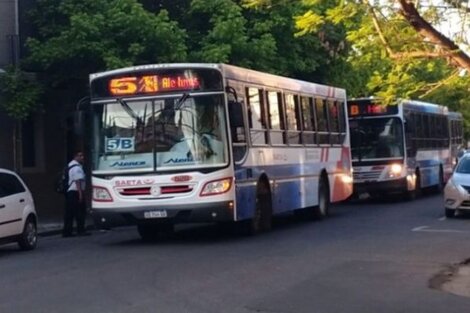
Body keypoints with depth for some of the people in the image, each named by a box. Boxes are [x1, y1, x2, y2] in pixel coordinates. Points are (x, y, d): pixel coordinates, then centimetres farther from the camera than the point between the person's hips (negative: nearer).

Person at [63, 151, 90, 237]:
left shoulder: (70, 166, 20)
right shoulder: (77, 167, -12)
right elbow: (78, 181, -19)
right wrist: (80, 193, -22)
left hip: (68, 192, 10)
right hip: (75, 192, -10)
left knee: (69, 213, 8)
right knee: (80, 212, -4)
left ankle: (66, 232, 7)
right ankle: (81, 230, -2)